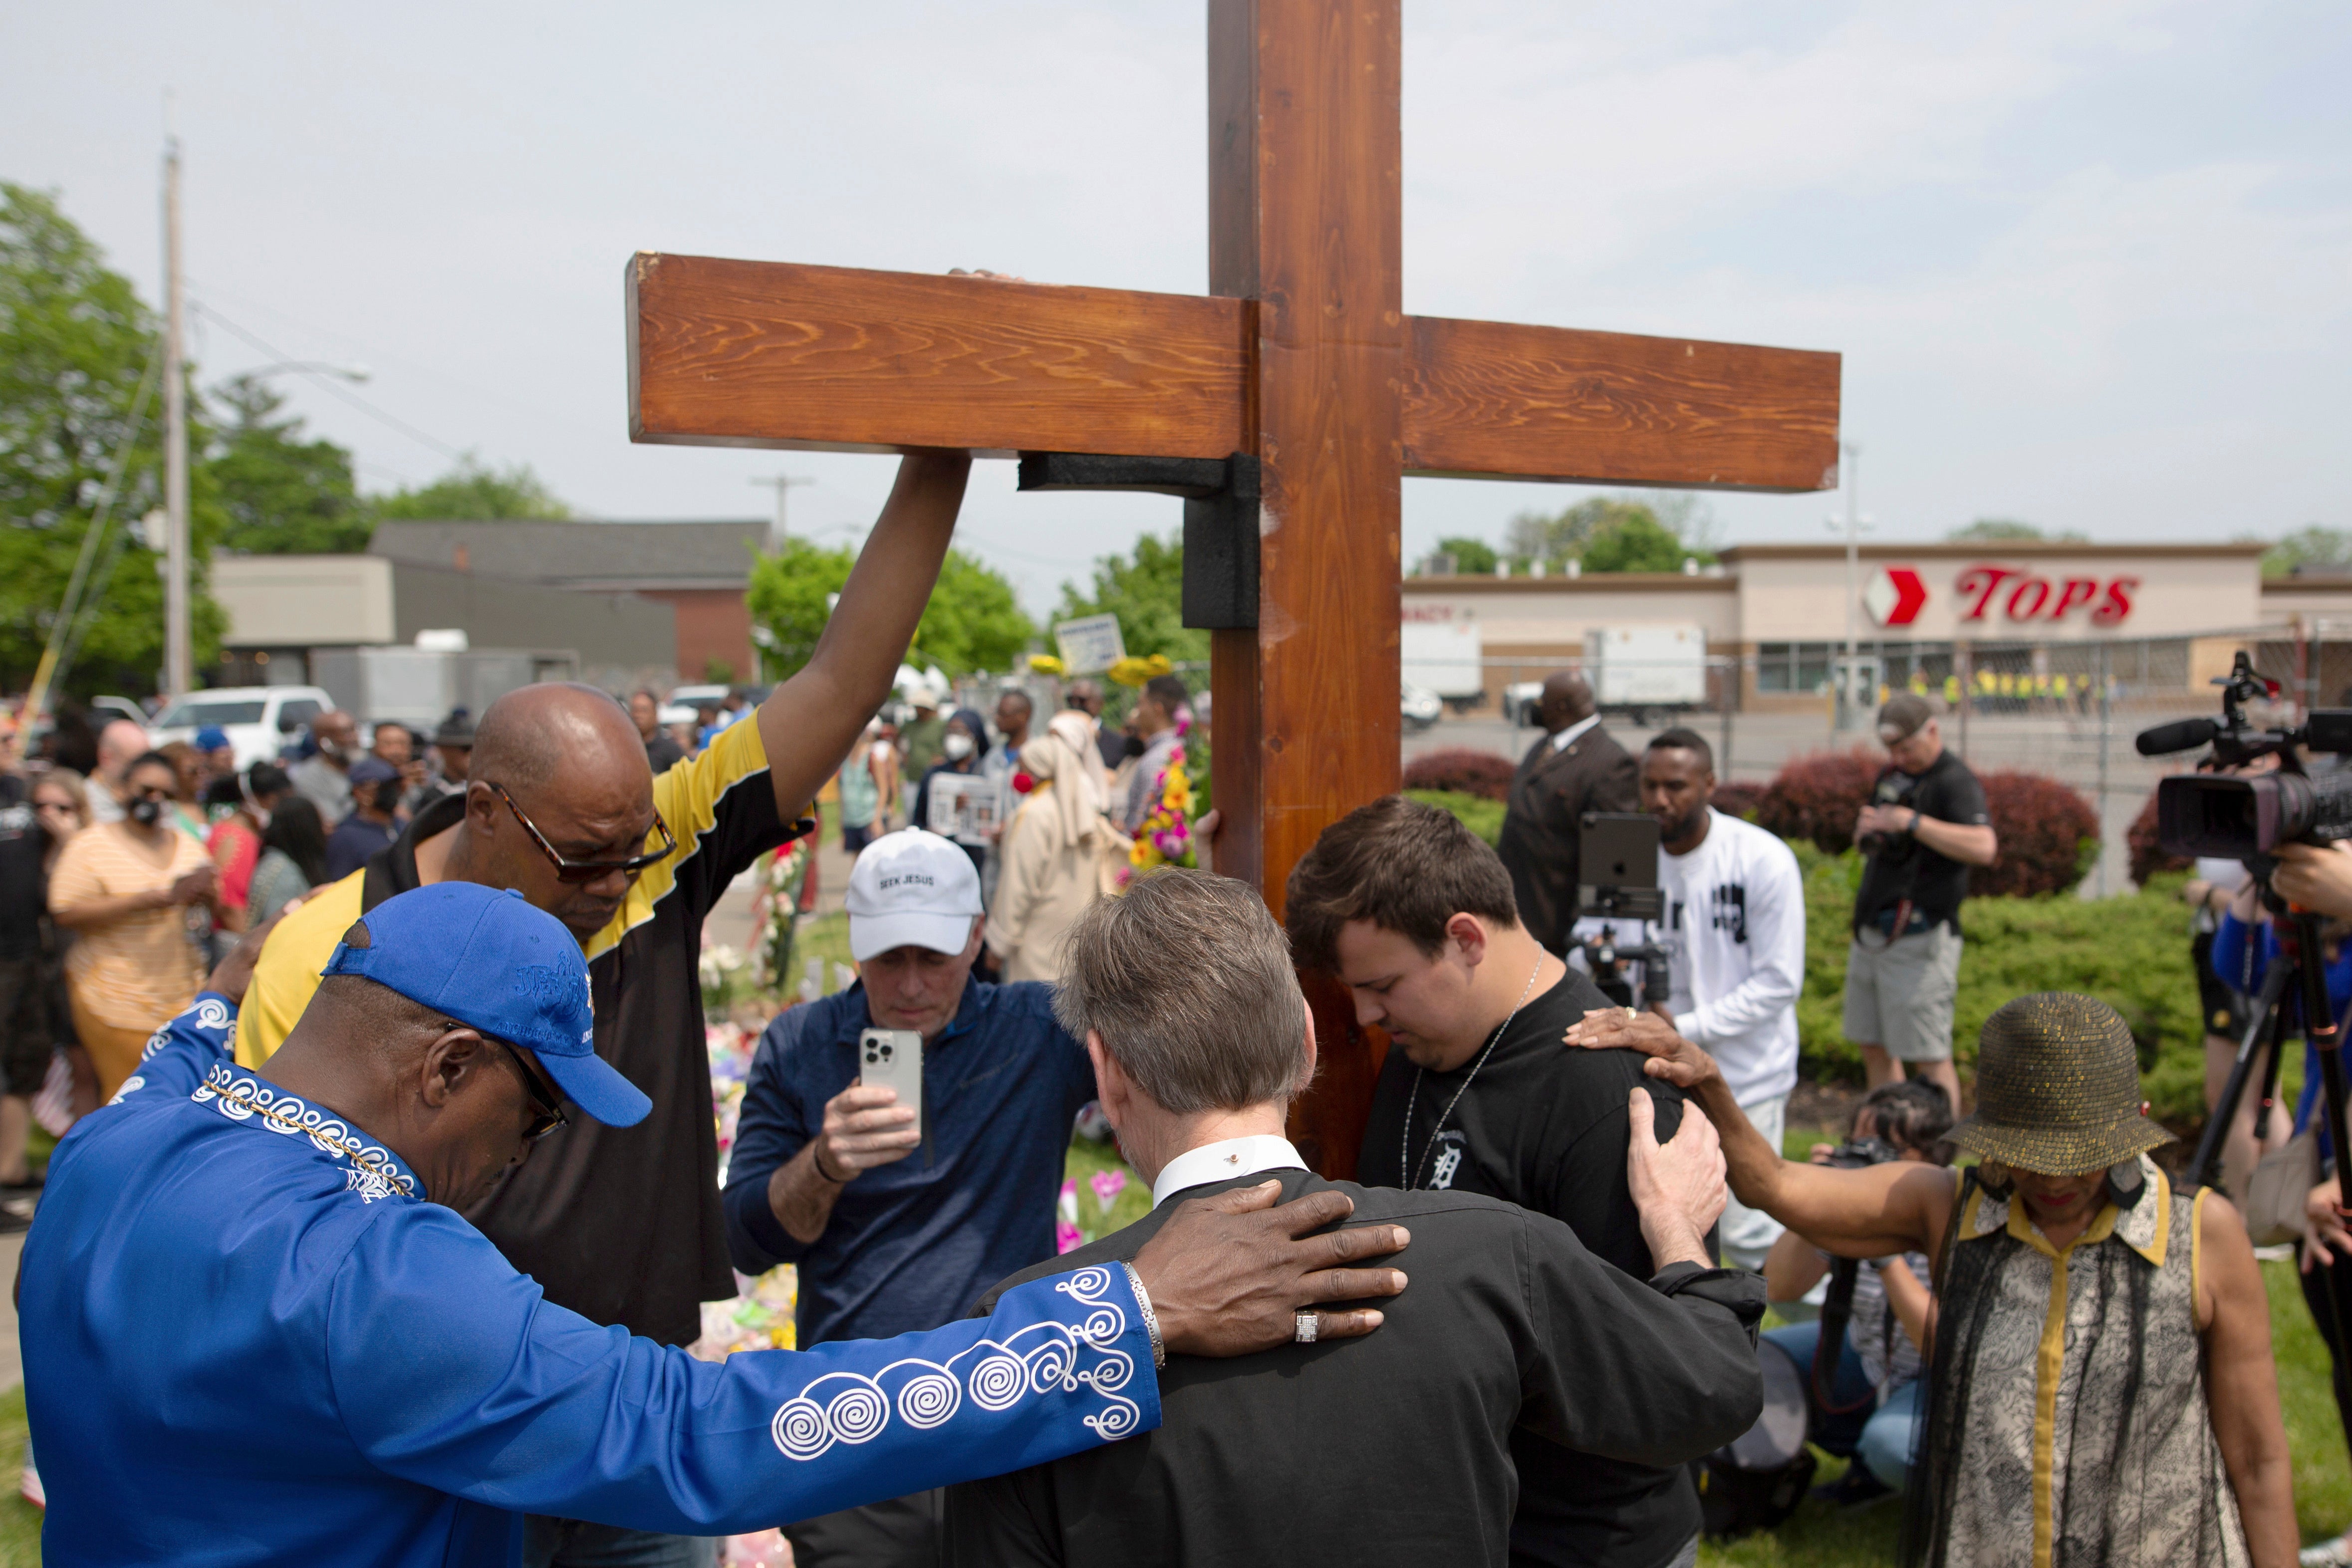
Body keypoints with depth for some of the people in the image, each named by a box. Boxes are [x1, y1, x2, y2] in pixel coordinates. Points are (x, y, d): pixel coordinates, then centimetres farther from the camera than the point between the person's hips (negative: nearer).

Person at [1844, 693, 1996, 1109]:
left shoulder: (1955, 782, -12)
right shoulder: (1893, 775, 15)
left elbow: (1984, 847, -30)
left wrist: (1912, 822, -30)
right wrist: (1865, 830, 4)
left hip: (1920, 939, -9)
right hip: (1871, 934, 9)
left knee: (1929, 1058, -6)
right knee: (1874, 1048, 14)